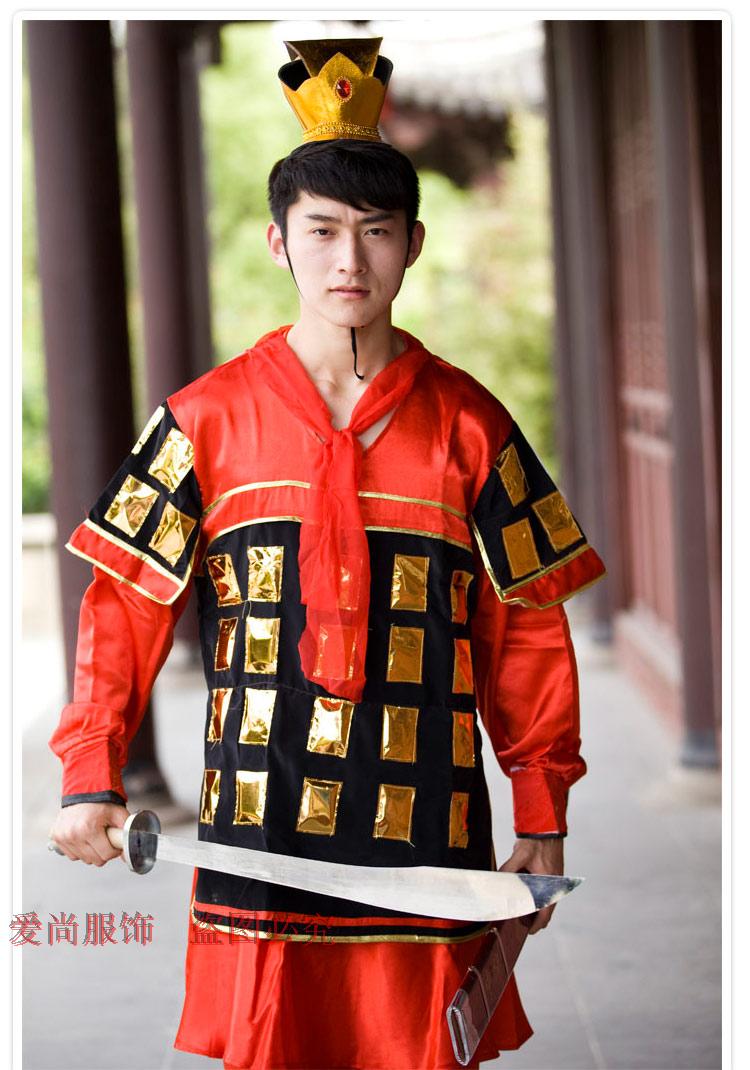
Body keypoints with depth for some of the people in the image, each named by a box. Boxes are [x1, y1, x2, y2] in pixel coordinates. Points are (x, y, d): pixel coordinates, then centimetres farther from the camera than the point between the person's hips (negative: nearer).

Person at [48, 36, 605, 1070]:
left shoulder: (469, 424, 6)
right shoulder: (207, 417, 4)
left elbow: (528, 633, 9)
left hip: (424, 838, 1)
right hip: (258, 836, 0)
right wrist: (90, 779, -5)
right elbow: (126, 606, 6)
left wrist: (542, 823, 7)